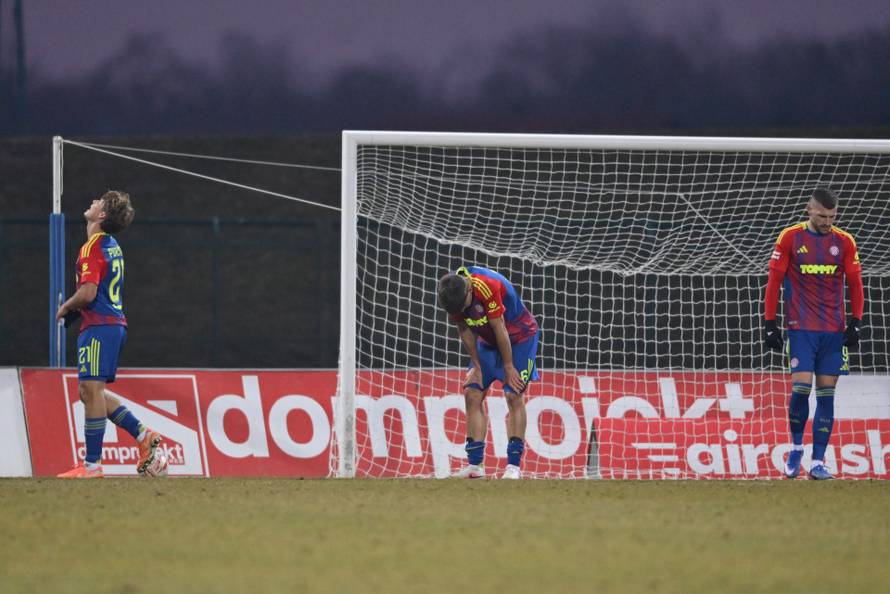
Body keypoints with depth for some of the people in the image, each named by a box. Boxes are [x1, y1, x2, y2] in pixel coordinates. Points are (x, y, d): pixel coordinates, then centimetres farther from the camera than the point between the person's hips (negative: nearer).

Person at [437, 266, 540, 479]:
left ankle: (514, 465, -11)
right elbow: (465, 330, -3)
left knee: (513, 395, -13)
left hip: (519, 337, -6)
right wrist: (476, 366, -2)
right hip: (489, 341, 6)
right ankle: (475, 464, -1)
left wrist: (509, 367, -19)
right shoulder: (454, 294, -16)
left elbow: (500, 329, -27)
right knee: (472, 393, -3)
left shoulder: (488, 287, -35)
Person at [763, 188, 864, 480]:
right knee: (801, 387, -13)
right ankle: (796, 447, 11)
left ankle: (818, 462, 3)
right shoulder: (790, 238, -1)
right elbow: (774, 281, 2)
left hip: (834, 331, 2)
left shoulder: (844, 242, 5)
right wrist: (769, 323, -2)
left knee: (826, 394, 0)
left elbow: (855, 284, 10)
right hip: (801, 328, -2)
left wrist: (856, 322, 0)